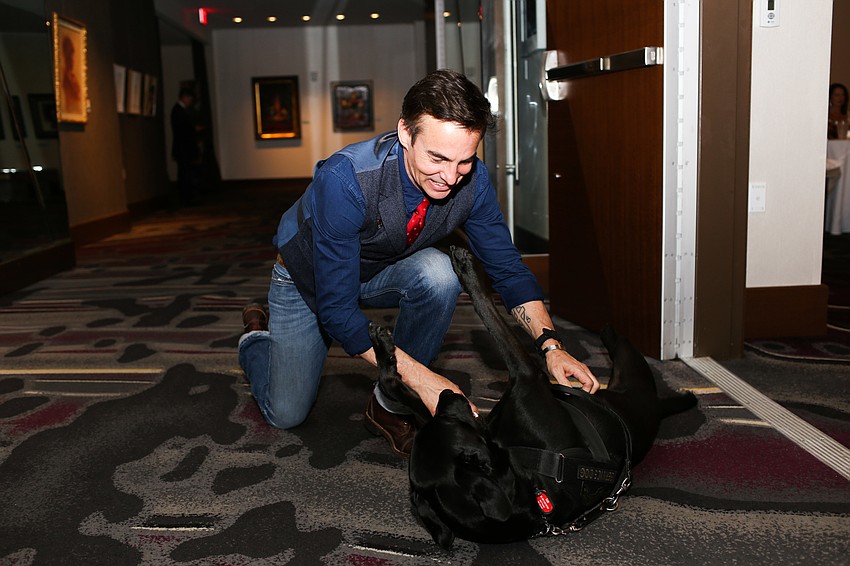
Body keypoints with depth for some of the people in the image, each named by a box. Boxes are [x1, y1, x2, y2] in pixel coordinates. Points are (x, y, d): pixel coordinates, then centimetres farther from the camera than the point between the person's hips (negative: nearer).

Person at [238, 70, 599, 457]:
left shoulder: (472, 179, -24)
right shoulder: (345, 180, -39)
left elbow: (507, 267, -14)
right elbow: (336, 307, -37)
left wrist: (550, 345, -30)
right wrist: (423, 379, -41)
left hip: (383, 274, 3)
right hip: (309, 277, -3)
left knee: (437, 272, -30)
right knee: (287, 414, -3)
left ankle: (388, 405, -11)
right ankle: (258, 335, 31)